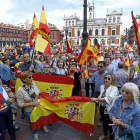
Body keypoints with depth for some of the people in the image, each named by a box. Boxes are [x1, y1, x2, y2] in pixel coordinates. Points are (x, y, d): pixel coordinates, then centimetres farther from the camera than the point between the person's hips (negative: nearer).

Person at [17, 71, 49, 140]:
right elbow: (20, 104, -22)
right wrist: (32, 103, -27)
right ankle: (35, 133, 55)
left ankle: (43, 126, 63)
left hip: (39, 107, 4)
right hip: (29, 111, -3)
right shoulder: (20, 90, -28)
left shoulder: (34, 84, -16)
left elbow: (39, 92, 3)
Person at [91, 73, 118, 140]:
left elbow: (109, 99, -34)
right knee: (104, 122, 27)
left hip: (109, 110, -6)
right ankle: (105, 134, 53)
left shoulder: (114, 88, -20)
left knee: (110, 125, 7)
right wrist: (96, 100, -5)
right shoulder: (102, 86, 0)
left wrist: (96, 99, -35)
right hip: (102, 108, 7)